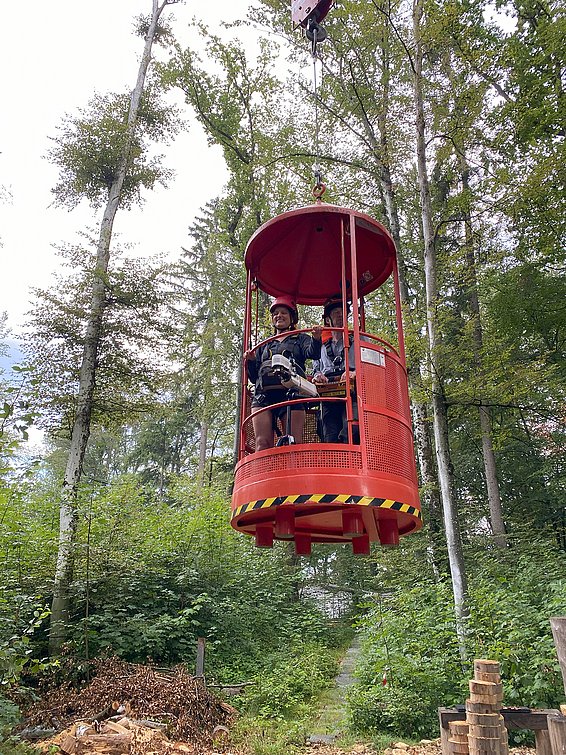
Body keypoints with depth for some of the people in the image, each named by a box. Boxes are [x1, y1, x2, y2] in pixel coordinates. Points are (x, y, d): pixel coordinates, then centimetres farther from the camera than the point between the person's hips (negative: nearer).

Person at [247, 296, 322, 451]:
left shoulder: (300, 339, 22)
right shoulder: (264, 346, 30)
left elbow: (313, 353, -3)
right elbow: (254, 377, 26)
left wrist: (316, 339, -24)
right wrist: (251, 361, 6)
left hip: (291, 394, -3)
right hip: (263, 395, 3)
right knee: (263, 444, -11)